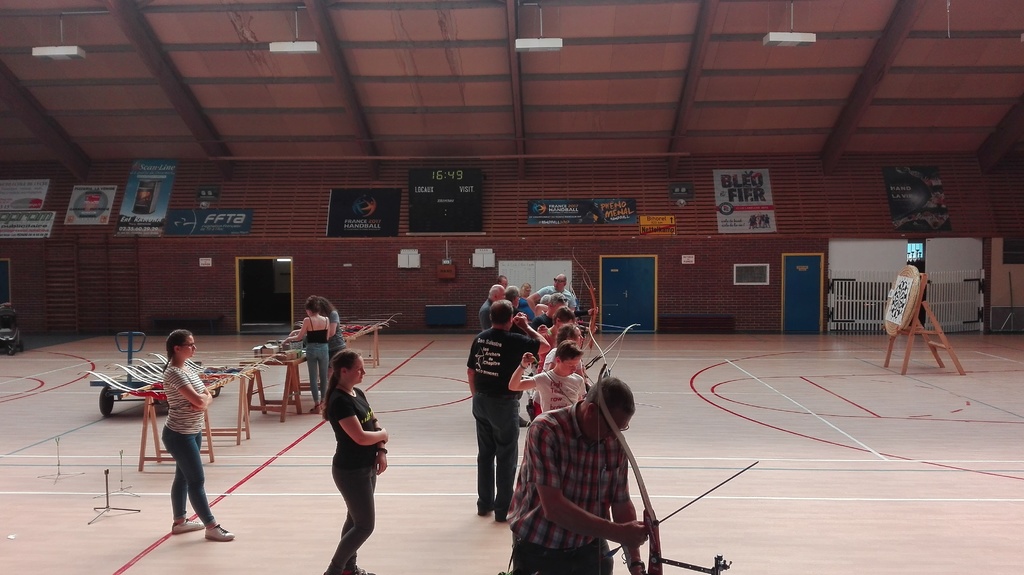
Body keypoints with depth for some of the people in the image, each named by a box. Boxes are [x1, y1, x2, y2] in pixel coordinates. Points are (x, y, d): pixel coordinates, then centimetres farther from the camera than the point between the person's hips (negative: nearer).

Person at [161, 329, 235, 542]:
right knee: (197, 480, -4)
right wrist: (203, 399, -6)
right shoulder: (174, 373, -21)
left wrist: (204, 400, -14)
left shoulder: (187, 369, 9)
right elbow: (198, 400, -29)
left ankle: (179, 521, 30)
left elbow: (206, 396, 8)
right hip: (179, 435, -9)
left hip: (193, 432, 9)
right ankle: (212, 527, 2)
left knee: (183, 477, 18)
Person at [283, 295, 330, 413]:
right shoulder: (326, 320, -2)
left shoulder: (307, 320, -10)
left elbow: (299, 337, -4)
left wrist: (288, 338, 17)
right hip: (323, 349, 2)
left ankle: (317, 404, 5)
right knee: (323, 377, 13)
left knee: (313, 377, 5)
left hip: (311, 350, -2)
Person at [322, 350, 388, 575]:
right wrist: (383, 435, -9)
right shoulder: (340, 401, -23)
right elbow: (360, 437, -27)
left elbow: (373, 423, 10)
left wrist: (381, 451, -5)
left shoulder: (357, 393, 6)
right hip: (350, 471, -9)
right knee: (365, 525, -2)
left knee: (356, 519, 19)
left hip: (366, 467, 9)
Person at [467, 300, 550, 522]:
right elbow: (544, 345, -4)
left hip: (481, 402, 6)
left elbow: (470, 371, 9)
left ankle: (484, 503, 25)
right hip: (503, 403, -6)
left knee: (485, 454, 16)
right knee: (506, 458, 4)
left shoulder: (480, 338, 3)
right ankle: (503, 508, 10)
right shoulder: (514, 341, -15)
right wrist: (526, 326, 7)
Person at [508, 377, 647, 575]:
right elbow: (553, 508, -28)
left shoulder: (615, 443, -5)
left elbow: (622, 504, -2)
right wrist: (617, 532, -28)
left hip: (591, 549, 4)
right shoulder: (546, 430, -22)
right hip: (539, 550, -4)